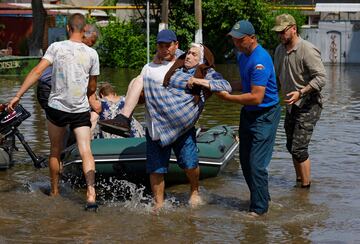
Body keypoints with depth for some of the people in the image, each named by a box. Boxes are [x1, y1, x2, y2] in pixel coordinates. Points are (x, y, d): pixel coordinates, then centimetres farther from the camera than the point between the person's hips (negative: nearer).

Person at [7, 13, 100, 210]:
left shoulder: (56, 47, -5)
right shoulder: (91, 53, 0)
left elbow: (37, 71, -13)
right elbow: (92, 88, 8)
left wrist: (18, 96, -12)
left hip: (57, 107, 0)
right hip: (81, 110, 0)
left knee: (55, 151, 16)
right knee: (86, 151, -4)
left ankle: (54, 192, 27)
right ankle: (91, 194, -20)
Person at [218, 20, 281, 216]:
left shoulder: (260, 60, -24)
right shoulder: (242, 55, 7)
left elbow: (256, 97, -28)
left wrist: (229, 98, -18)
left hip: (265, 115, -10)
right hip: (248, 113, 10)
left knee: (257, 164, -9)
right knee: (245, 161, 14)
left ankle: (259, 209, 1)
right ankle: (262, 198, 30)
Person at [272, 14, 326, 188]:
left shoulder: (307, 50, -18)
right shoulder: (279, 50, 8)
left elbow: (321, 77, -23)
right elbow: (276, 76, 23)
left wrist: (300, 92, -30)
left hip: (308, 105, -9)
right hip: (291, 105, 9)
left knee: (299, 148, -13)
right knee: (291, 146, 16)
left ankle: (306, 185, -3)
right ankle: (299, 180, 31)